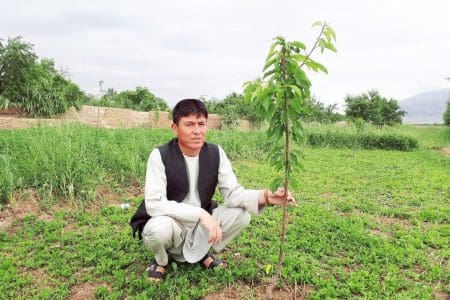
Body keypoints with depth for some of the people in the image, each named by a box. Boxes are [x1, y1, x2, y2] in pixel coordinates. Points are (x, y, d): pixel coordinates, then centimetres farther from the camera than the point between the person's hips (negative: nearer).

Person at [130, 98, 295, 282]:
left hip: (200, 225, 4)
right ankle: (161, 259, 1)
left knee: (242, 214, -15)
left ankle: (200, 252, 9)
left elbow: (233, 193, -11)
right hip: (168, 224, -4)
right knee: (160, 228, -37)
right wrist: (200, 214, -37)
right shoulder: (160, 156, -21)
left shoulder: (216, 153, -8)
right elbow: (154, 204, -28)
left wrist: (266, 196, -30)